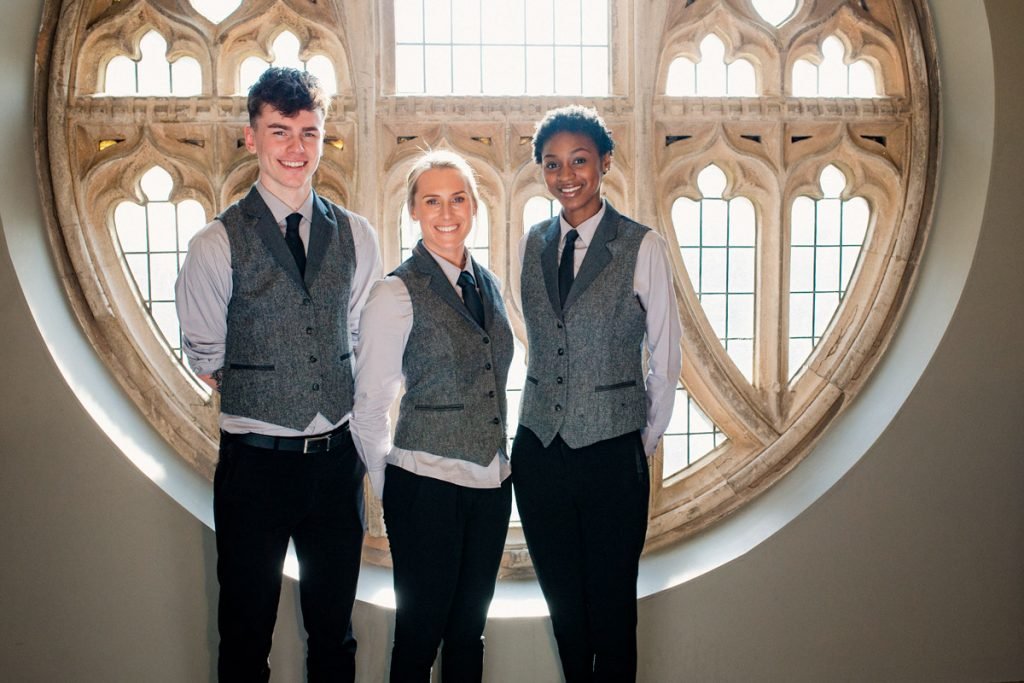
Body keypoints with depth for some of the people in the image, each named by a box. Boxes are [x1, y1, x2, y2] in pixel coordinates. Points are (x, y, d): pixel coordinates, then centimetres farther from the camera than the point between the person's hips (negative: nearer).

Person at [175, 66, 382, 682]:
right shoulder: (218, 243, -9)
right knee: (247, 632, 13)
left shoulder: (356, 236, 1)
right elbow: (205, 357, 2)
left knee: (334, 626, 18)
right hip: (256, 461, -3)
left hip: (337, 455, 3)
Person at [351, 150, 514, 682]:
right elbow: (369, 407, -8)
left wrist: (500, 464, 13)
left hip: (490, 481, 6)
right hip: (427, 485, -6)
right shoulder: (397, 294, -11)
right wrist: (389, 489, 0)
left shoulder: (488, 284, 9)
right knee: (419, 636, 7)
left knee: (469, 631, 17)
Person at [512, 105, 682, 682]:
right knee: (563, 605, 16)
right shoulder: (533, 244, 5)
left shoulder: (643, 246, -9)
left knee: (612, 607, 8)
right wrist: (547, 419, 11)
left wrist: (645, 441, 4)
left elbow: (666, 359, -2)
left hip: (611, 454, -4)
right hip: (539, 449, 4)